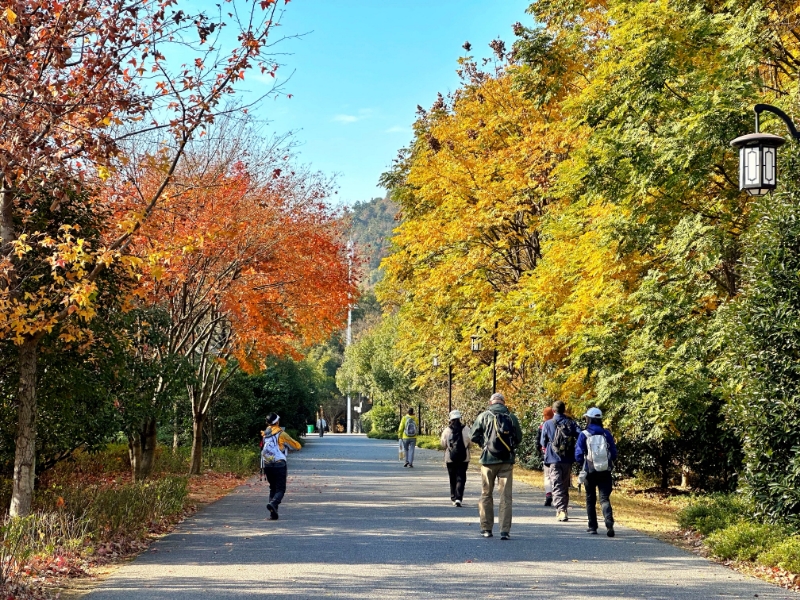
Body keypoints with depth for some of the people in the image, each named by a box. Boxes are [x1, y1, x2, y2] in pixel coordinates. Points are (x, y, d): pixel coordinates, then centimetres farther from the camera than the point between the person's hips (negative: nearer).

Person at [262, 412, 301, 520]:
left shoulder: (265, 434, 7)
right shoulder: (281, 434, -8)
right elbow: (297, 446, -2)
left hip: (267, 466, 5)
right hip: (279, 465, -5)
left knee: (273, 488, 16)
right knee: (280, 489, 0)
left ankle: (273, 513, 7)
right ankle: (273, 503, -28)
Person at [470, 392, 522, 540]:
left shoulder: (484, 416, -4)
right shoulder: (512, 417, 0)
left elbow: (474, 436, -2)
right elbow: (518, 438, 6)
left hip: (488, 460, -1)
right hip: (507, 461, 1)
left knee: (486, 495, 12)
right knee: (506, 496, 3)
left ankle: (486, 529, 15)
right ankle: (505, 531, -2)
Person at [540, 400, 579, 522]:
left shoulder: (547, 424, -4)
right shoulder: (571, 423, 1)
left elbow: (543, 443, 5)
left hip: (553, 459, -3)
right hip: (568, 460, 3)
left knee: (557, 486, -5)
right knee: (565, 486, 16)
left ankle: (561, 510, -20)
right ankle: (564, 510, 24)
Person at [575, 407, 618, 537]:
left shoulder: (584, 435, -6)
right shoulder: (606, 434, 0)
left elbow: (578, 456, -7)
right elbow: (614, 454, 2)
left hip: (590, 472, -1)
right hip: (605, 472, 1)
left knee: (590, 500, 14)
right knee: (605, 498, 1)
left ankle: (593, 527, 18)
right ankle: (609, 523, -21)